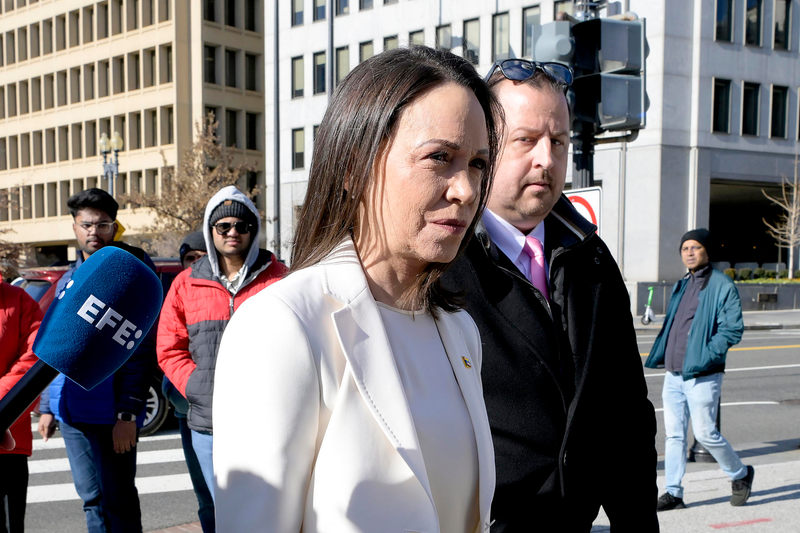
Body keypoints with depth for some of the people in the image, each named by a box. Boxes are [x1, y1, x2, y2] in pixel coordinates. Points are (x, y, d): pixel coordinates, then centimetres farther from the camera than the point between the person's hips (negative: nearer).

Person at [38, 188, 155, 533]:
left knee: (118, 501, 1)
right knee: (92, 499, 13)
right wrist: (47, 406, 16)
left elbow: (142, 351, -12)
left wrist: (127, 413, -17)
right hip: (71, 411, 6)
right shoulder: (69, 279, 15)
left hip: (111, 413, -6)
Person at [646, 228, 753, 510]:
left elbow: (733, 329, -13)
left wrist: (704, 357, -19)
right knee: (674, 434, 7)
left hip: (701, 376, -7)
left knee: (705, 433, -1)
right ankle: (673, 493, 13)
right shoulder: (681, 286, 16)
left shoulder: (722, 286, -7)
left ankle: (741, 474, 23)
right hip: (673, 374, 7)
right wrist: (661, 356, 10)